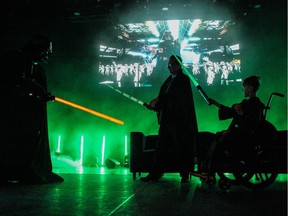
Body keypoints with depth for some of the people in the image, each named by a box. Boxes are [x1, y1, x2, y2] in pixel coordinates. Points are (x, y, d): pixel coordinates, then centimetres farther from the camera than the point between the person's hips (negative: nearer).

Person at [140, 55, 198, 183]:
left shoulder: (183, 79, -4)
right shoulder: (169, 80, 17)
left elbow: (176, 96, -17)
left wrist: (158, 100, -14)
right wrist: (155, 105, 0)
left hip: (179, 120, -7)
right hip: (167, 119, 7)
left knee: (181, 148, 1)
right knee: (162, 146, 7)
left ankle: (185, 174, 12)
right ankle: (155, 174, 11)